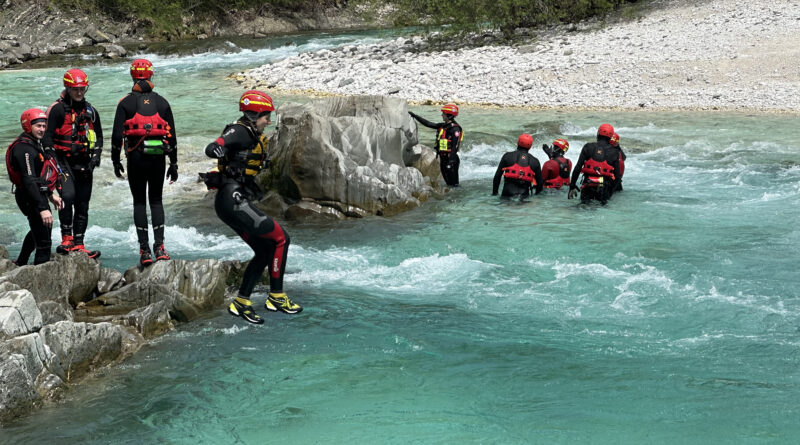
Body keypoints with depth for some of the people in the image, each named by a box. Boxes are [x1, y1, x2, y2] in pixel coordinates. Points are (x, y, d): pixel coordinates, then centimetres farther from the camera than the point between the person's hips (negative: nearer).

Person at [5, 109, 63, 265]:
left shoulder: (34, 143, 12)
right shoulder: (24, 148, -21)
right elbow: (29, 181, -30)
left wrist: (51, 195, 26)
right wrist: (42, 209, -35)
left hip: (38, 194, 11)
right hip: (31, 197, -11)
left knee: (37, 230, 30)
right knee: (43, 240, -9)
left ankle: (20, 264, 46)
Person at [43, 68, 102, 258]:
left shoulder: (90, 111, 14)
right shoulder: (57, 109, -3)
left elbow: (98, 137, 20)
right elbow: (46, 137, -6)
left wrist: (95, 157, 5)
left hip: (84, 163, 5)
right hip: (63, 160, -5)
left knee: (82, 205, 5)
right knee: (67, 195, -25)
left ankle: (78, 245, 11)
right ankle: (66, 239, -20)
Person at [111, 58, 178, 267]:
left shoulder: (126, 103, -1)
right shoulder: (162, 102, 5)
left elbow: (117, 134, -5)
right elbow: (171, 135, 6)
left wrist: (115, 160, 7)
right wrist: (173, 163, 13)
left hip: (136, 158, -2)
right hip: (158, 158, 2)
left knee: (139, 201, 7)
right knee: (156, 200, 12)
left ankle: (145, 250, 1)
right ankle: (159, 246, 1)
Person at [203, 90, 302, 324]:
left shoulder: (254, 136, 17)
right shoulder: (240, 132, -12)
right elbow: (211, 149, -28)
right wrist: (218, 149, -48)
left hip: (232, 202, 10)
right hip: (233, 200, -10)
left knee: (265, 251, 13)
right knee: (280, 238, -5)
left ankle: (241, 303, 15)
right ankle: (276, 297, 2)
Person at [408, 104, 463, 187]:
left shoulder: (455, 129, -14)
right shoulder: (443, 126, 12)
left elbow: (455, 146, -19)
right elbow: (428, 124, 18)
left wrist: (450, 161, -25)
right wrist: (414, 116, 18)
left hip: (451, 158, -9)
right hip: (443, 157, 9)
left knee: (453, 183, -7)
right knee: (448, 182, 15)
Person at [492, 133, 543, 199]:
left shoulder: (507, 156, 9)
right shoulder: (535, 161, 14)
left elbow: (497, 176, 10)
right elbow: (540, 182, 18)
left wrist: (494, 192, 17)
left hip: (508, 194, -1)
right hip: (524, 195, 1)